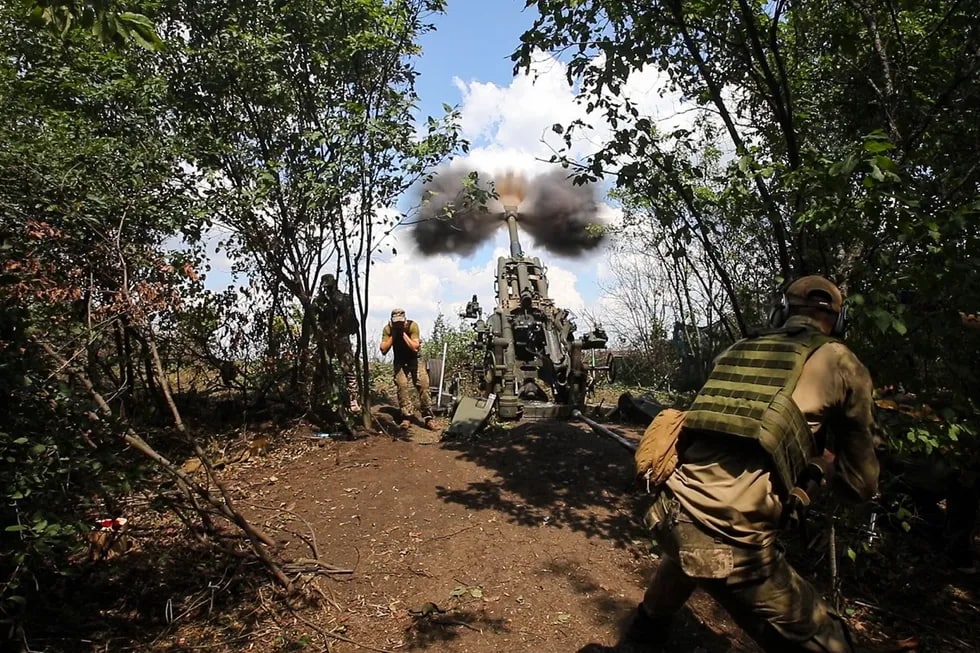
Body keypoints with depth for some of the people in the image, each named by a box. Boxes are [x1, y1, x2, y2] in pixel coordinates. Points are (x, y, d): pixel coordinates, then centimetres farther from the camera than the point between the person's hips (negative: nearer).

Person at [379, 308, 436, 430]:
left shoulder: (413, 326, -22)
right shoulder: (388, 329, -15)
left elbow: (415, 347, -29)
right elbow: (383, 350, -21)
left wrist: (403, 333, -33)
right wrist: (393, 335, -28)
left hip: (414, 359, -1)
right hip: (400, 361, 1)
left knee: (423, 384, -12)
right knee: (402, 385, -17)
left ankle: (428, 417, -5)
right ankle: (406, 417, -9)